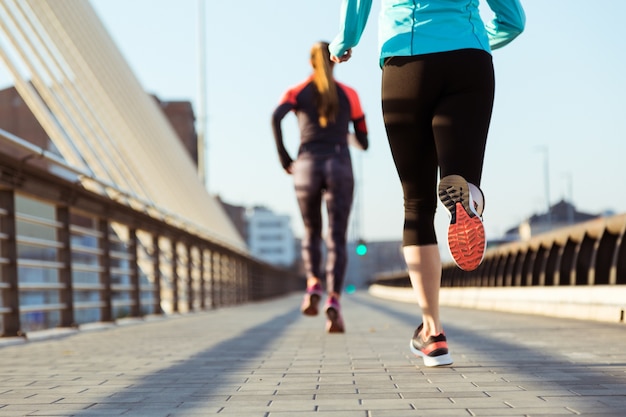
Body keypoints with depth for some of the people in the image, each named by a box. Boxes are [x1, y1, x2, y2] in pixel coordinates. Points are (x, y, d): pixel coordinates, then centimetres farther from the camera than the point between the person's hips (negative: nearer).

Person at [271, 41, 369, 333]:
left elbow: (276, 117, -11)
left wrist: (283, 158, -1)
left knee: (311, 232, 20)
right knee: (337, 239, -5)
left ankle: (313, 285, -3)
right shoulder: (349, 94, 13)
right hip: (339, 168, -1)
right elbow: (364, 143, 16)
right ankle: (333, 301, -24)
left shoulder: (297, 92, 10)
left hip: (306, 168, 1)